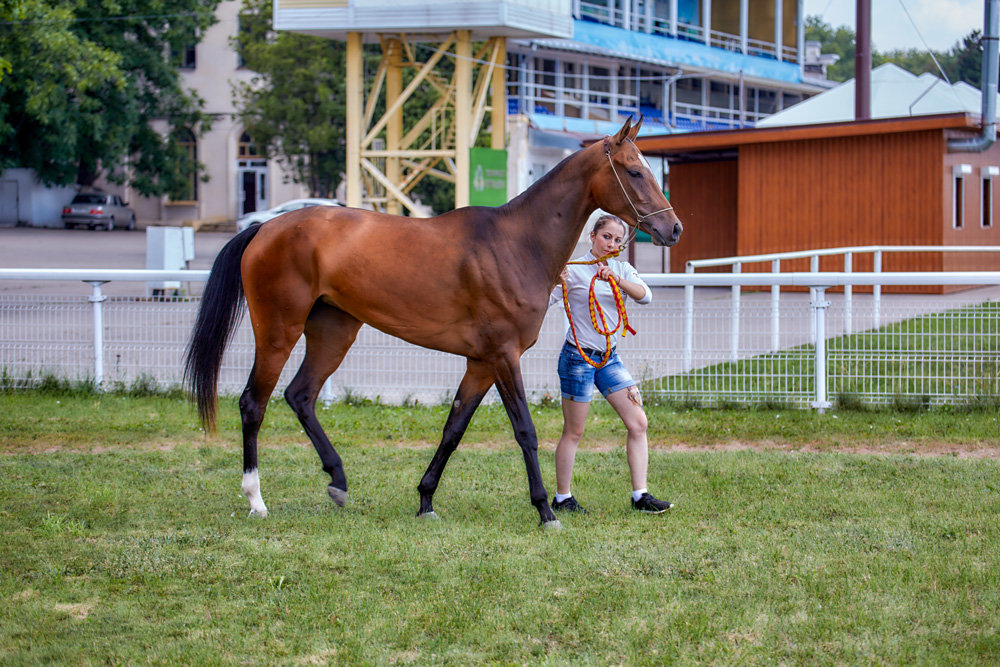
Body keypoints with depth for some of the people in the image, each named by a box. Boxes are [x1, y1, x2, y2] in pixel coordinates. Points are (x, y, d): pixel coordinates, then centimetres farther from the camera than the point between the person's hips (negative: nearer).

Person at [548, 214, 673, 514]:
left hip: (609, 357, 6)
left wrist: (616, 279, -30)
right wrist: (554, 282, -34)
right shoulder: (573, 270, -9)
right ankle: (562, 498, 12)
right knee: (574, 432, 0)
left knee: (638, 423, -1)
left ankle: (640, 496, 3)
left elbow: (645, 296, -13)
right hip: (578, 357, -6)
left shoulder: (622, 270, 6)